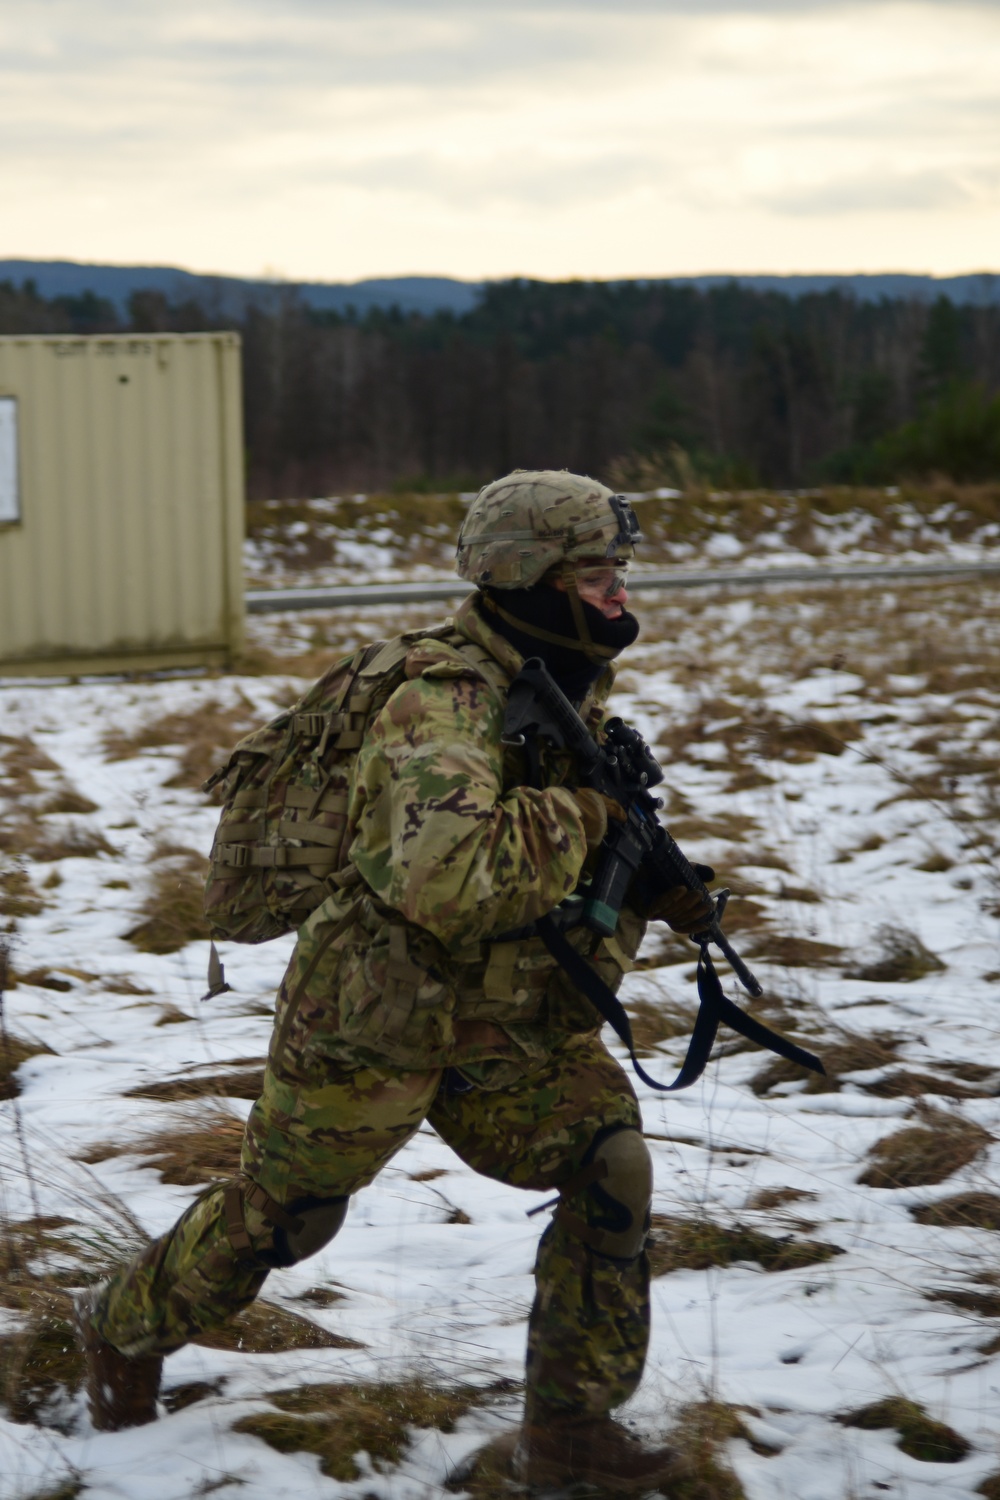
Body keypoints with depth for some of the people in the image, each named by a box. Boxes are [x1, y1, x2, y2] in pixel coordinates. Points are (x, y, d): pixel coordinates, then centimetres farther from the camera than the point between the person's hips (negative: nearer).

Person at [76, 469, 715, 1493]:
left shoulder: (572, 690, -1)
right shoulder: (443, 710, -30)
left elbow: (571, 850, 17)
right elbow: (449, 880, -47)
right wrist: (580, 815, -35)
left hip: (508, 1022, 7)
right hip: (372, 1027, -7)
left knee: (612, 1168, -10)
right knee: (276, 1216, 12)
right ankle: (126, 1323, 41)